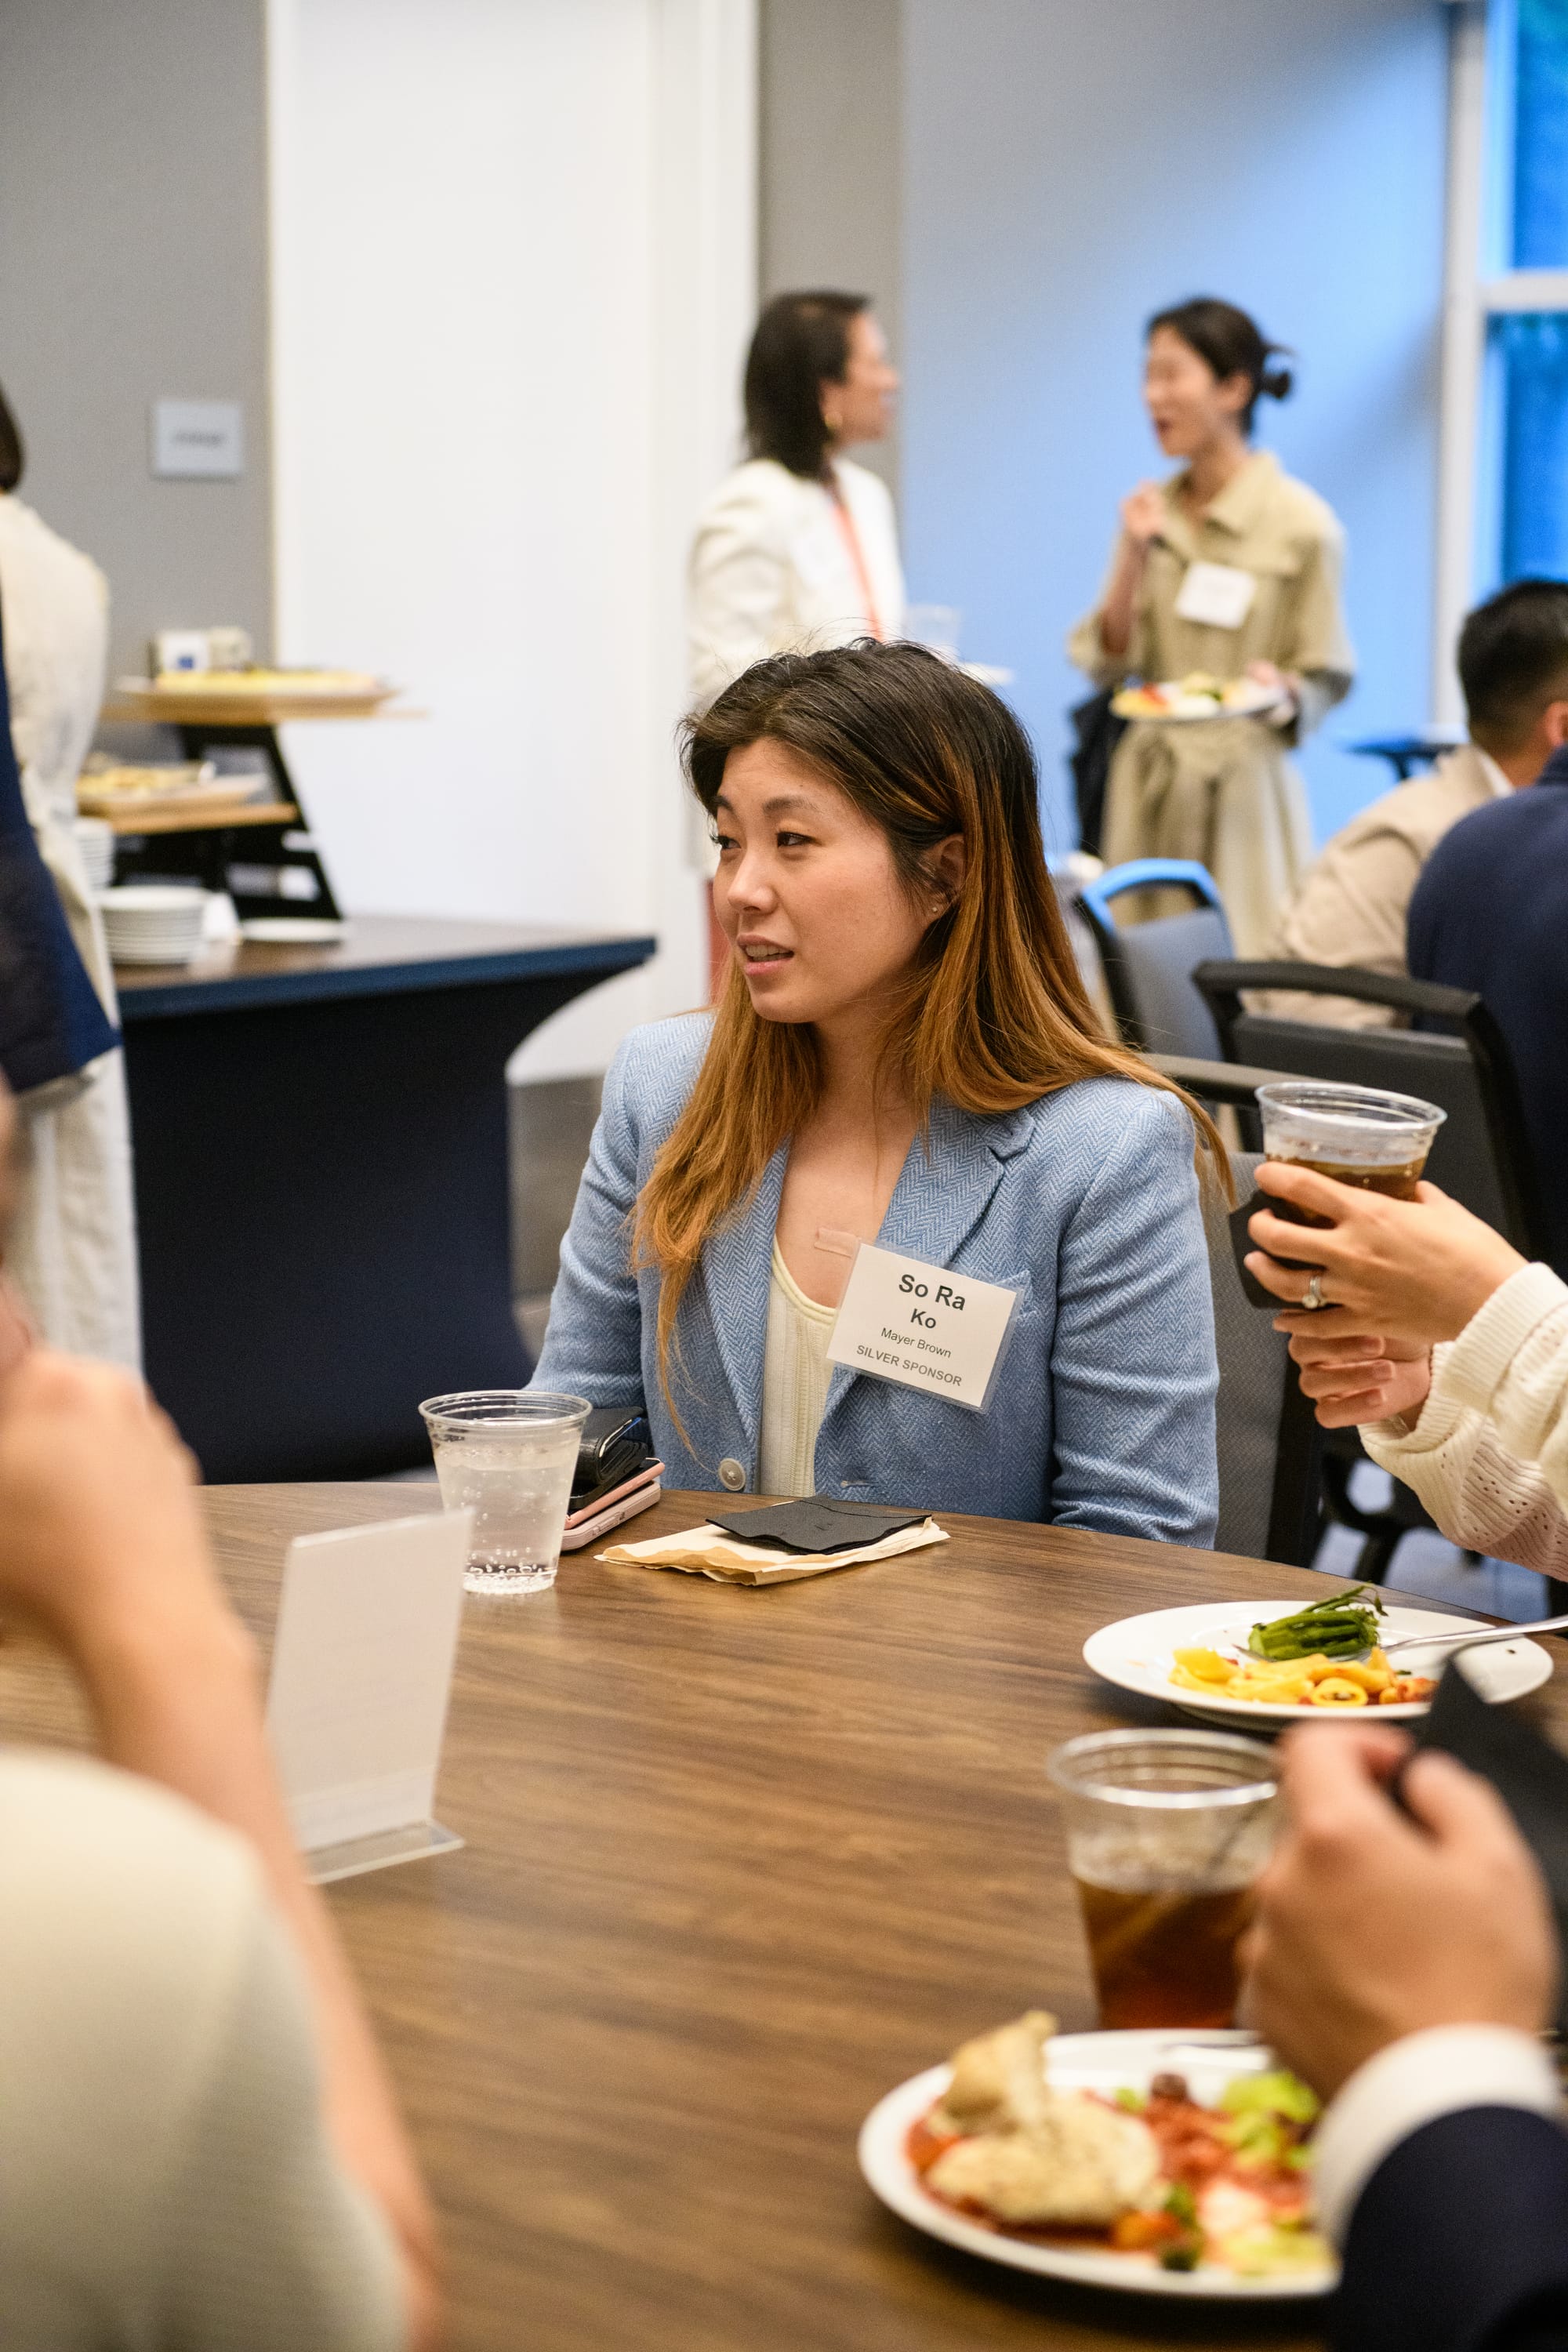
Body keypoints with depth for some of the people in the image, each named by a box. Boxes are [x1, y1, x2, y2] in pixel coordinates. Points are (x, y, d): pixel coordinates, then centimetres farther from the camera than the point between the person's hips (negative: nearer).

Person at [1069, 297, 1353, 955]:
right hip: (1148, 784, 5)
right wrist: (1133, 557, -6)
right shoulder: (1153, 511, 8)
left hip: (1241, 793, -4)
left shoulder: (1301, 524, -6)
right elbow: (1105, 661, 6)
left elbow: (1327, 679, 0)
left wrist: (1281, 690, -21)